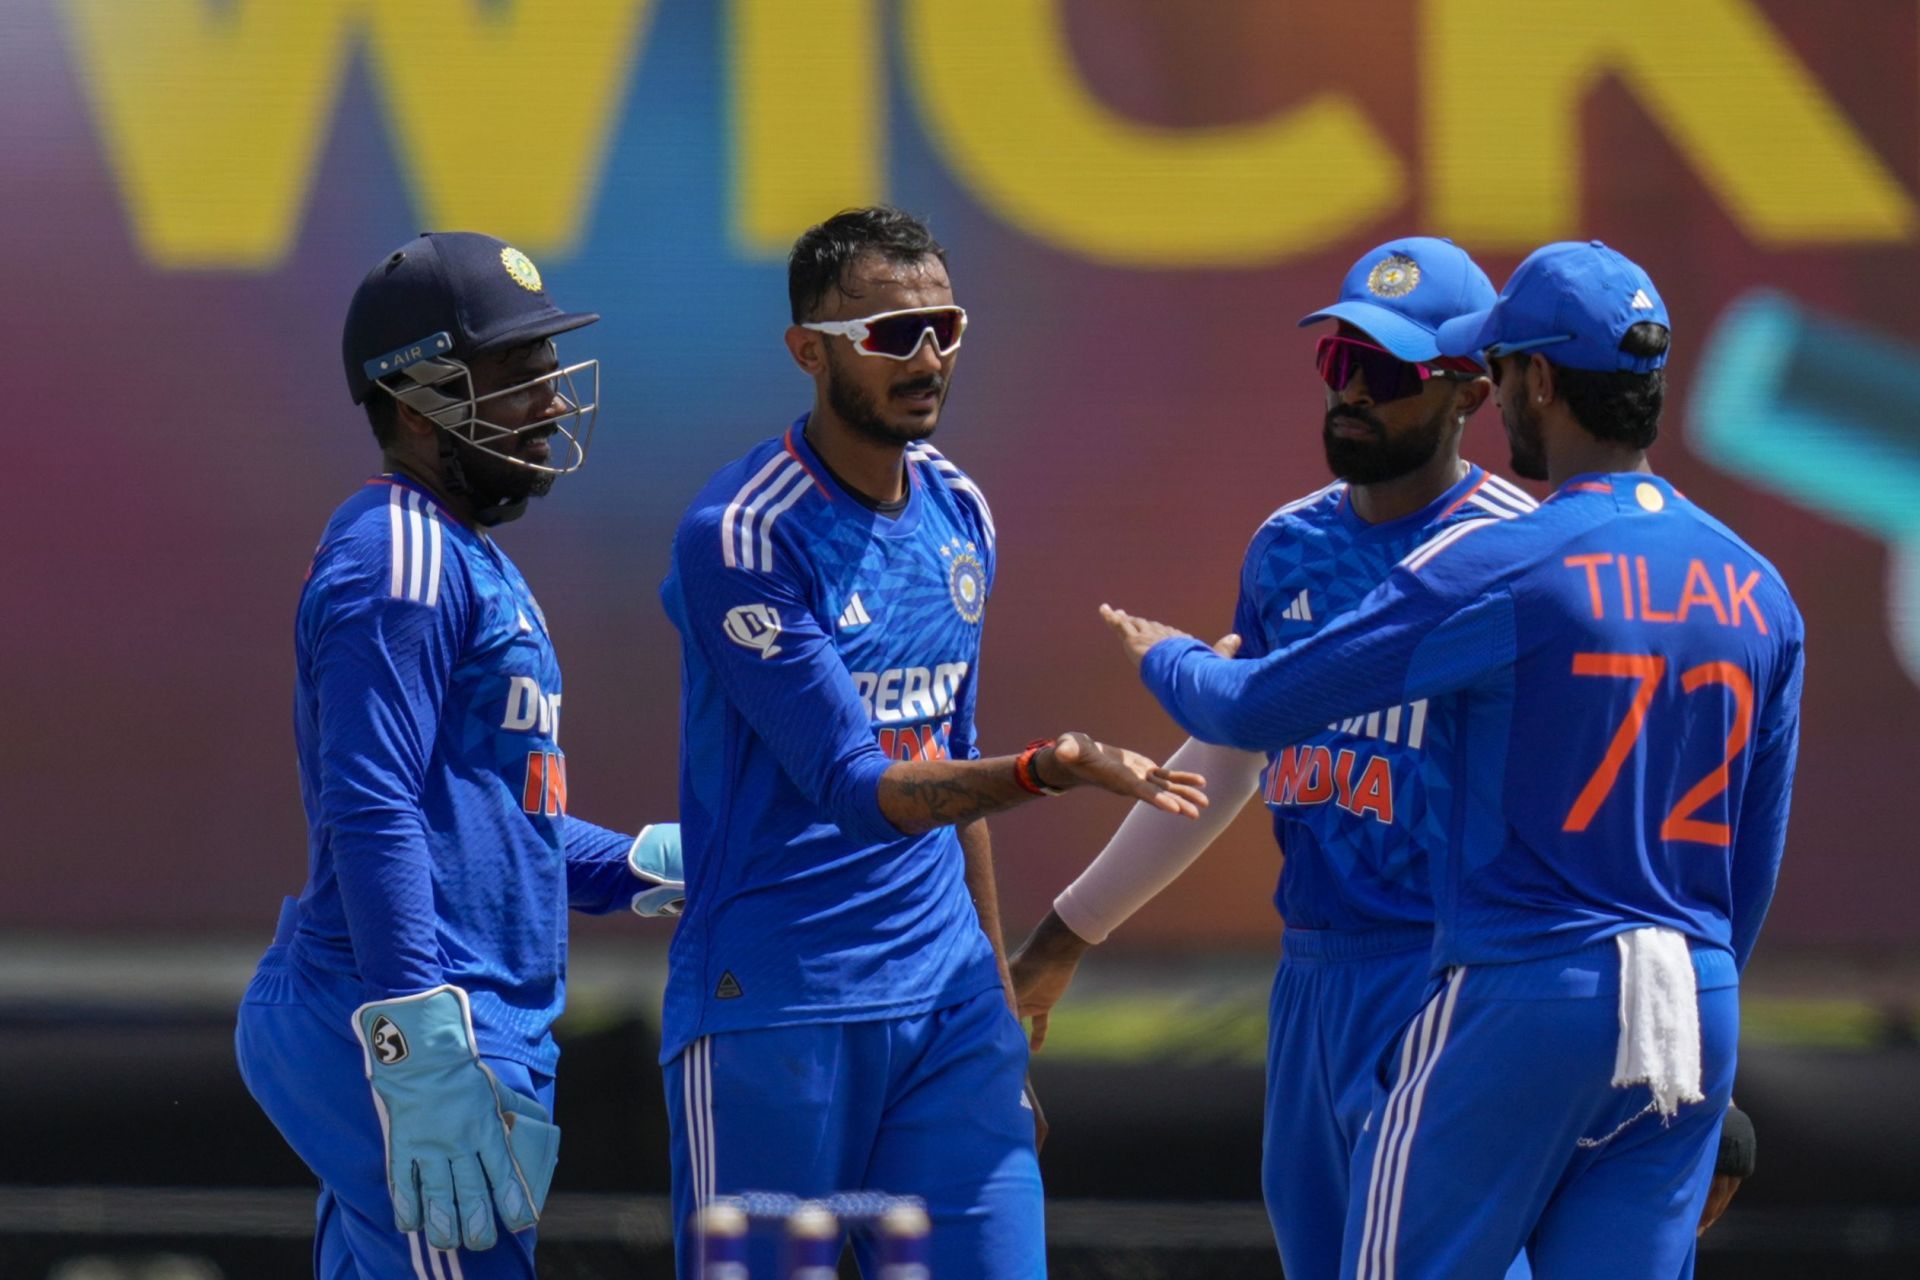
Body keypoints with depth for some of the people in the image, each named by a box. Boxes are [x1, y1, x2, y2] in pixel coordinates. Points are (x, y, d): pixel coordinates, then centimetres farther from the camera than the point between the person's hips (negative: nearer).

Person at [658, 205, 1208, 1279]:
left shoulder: (960, 516, 11)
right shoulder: (743, 537, -13)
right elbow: (851, 784, -18)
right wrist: (1044, 771, -32)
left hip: (946, 1000, 6)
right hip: (775, 1012, -6)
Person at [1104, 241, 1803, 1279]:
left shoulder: (1504, 568, -11)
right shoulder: (1760, 596, 8)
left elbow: (1255, 710, -6)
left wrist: (1163, 654, 16)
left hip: (1517, 999, -6)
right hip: (1697, 1025, 6)